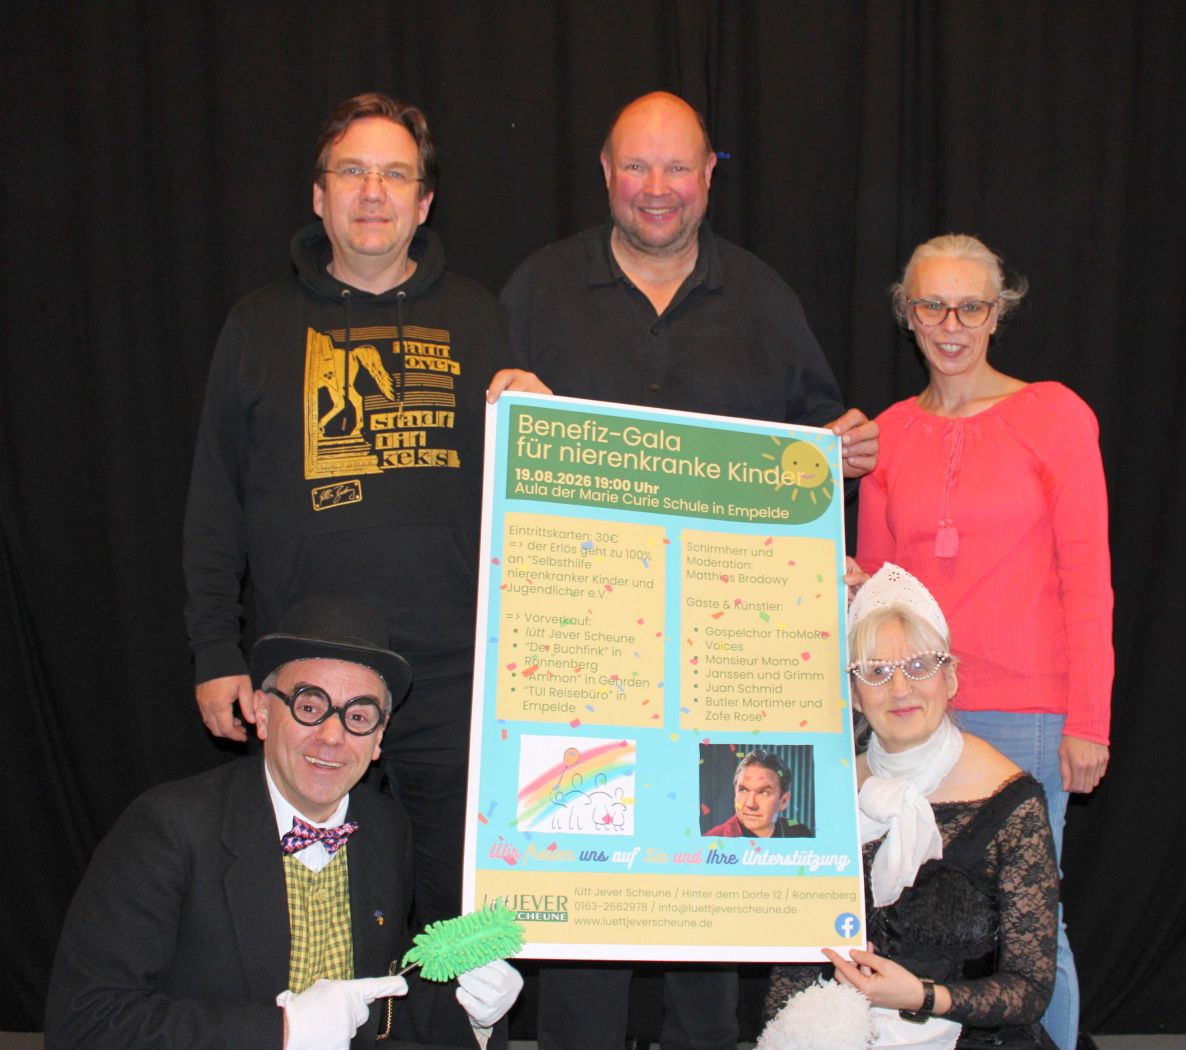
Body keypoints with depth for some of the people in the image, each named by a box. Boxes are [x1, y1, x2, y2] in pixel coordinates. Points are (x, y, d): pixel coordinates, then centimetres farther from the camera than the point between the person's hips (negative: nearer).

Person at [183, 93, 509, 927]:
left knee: (466, 916, 7)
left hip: (456, 679, 0)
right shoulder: (261, 326, 9)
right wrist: (215, 654, 4)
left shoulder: (477, 320, 8)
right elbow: (215, 505, 10)